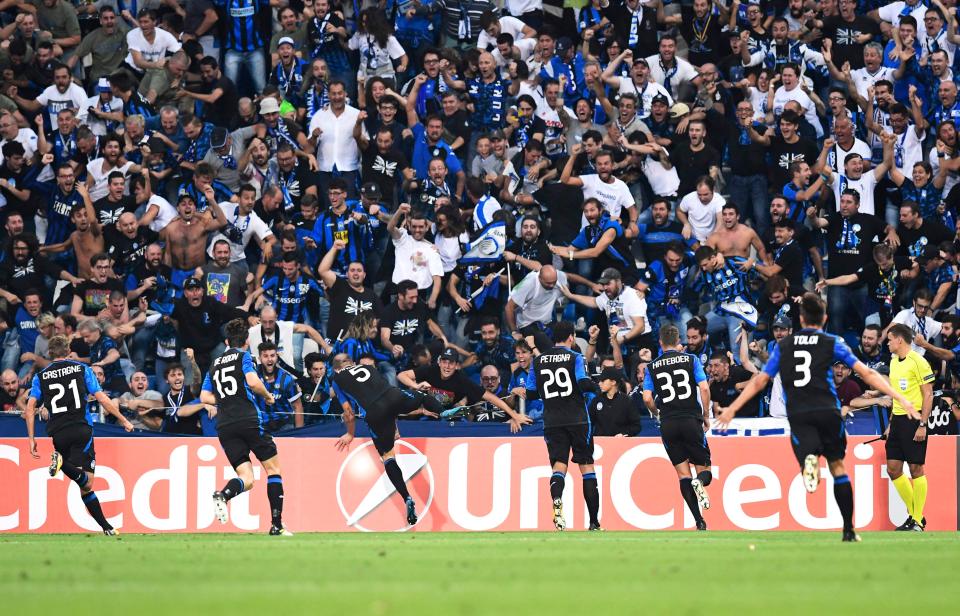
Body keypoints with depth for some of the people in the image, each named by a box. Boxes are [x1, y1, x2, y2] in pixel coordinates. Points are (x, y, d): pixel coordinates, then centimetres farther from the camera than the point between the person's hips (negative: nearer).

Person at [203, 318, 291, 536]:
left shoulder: (215, 364, 20)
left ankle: (223, 494, -32)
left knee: (246, 478, 3)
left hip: (225, 427, 5)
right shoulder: (244, 356, 3)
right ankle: (276, 525, 2)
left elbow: (204, 397, 18)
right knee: (273, 468, 8)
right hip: (248, 419, -5)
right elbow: (252, 382, -13)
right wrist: (267, 396, 5)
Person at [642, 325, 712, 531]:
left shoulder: (652, 367, 6)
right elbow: (704, 388, -6)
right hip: (691, 420, -1)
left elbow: (647, 398, -2)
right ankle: (700, 482, -30)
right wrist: (706, 416, 5)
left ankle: (699, 521, -7)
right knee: (703, 468, 9)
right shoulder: (690, 359, 3)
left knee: (683, 473, 6)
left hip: (668, 424, 1)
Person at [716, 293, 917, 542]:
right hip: (827, 411, 0)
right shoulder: (832, 343, 8)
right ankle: (849, 529, 11)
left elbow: (759, 381, 15)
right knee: (838, 466, 11)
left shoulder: (783, 346, 14)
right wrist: (900, 398, 5)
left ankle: (810, 463, -48)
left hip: (798, 416, 0)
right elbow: (866, 374, 3)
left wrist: (732, 409, 24)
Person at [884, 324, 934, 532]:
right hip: (897, 420, 8)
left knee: (916, 469, -5)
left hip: (914, 419, -8)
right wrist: (891, 423, 19)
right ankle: (913, 514, 15)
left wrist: (922, 425, -17)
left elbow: (928, 395, -12)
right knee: (893, 469, 5)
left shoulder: (918, 362, -11)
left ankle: (918, 521, 0)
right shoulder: (894, 362, 15)